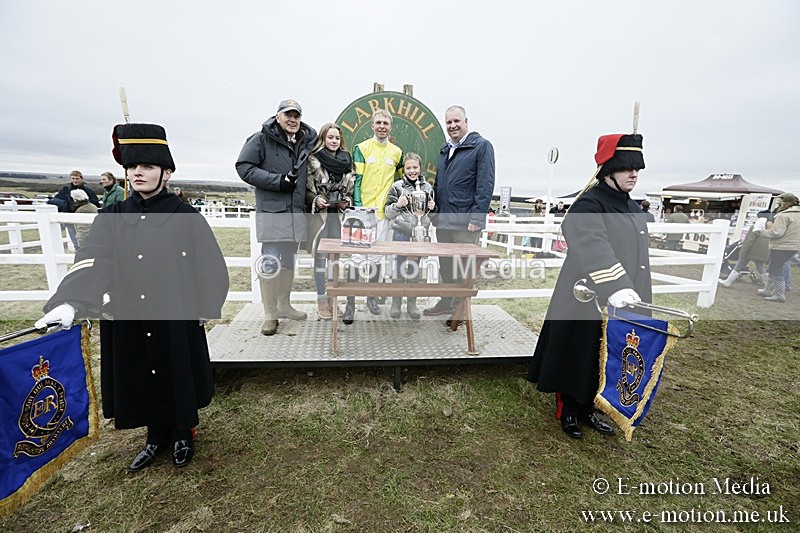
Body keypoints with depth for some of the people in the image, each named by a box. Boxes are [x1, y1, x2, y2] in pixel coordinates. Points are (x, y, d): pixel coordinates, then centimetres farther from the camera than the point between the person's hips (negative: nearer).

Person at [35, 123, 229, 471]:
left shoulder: (187, 218, -7)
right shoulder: (111, 218, 1)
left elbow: (212, 268, -6)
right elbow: (92, 263, -12)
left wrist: (201, 310, -11)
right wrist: (70, 302, -28)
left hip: (176, 321, -3)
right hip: (129, 321, 3)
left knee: (179, 377, 13)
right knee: (143, 380, 17)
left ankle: (183, 436, 37)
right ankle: (157, 438, 41)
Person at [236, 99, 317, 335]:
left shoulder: (306, 142, 15)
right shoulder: (262, 138, -2)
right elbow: (244, 167, -7)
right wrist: (278, 181, -16)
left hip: (296, 211, 6)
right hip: (271, 210, -6)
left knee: (289, 261, 13)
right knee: (270, 262, -6)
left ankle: (284, 304, 27)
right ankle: (270, 314, 4)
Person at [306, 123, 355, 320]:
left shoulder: (347, 161, 10)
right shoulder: (313, 160, -2)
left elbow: (351, 188, 14)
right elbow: (306, 189, -2)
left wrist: (347, 200, -4)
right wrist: (316, 200, -19)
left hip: (339, 214, 4)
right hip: (319, 214, -3)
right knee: (320, 256, -1)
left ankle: (332, 297, 19)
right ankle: (321, 300, 8)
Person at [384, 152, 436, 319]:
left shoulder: (427, 187, 9)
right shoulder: (397, 186, 0)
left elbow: (432, 212, 19)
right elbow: (387, 212, 0)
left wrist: (432, 208, -3)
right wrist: (398, 205, -17)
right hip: (401, 232, -2)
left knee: (415, 268, 9)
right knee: (399, 267, 3)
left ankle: (412, 303, 21)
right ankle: (396, 303, 17)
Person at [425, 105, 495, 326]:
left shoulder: (482, 146, -3)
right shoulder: (444, 150, 18)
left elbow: (485, 185, -11)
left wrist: (476, 217, -17)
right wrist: (434, 212, 14)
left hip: (465, 222, -6)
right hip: (443, 220, 7)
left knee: (464, 268, 2)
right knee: (445, 265, 14)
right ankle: (446, 302, 29)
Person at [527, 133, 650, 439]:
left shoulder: (632, 208, 12)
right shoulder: (588, 205, -16)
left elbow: (636, 255, 19)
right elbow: (594, 249, -33)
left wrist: (636, 295, 18)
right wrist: (616, 287, -46)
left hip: (619, 302, 9)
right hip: (585, 301, -8)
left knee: (603, 360, 18)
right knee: (576, 357, 7)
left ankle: (586, 408, 37)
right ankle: (567, 411, 28)